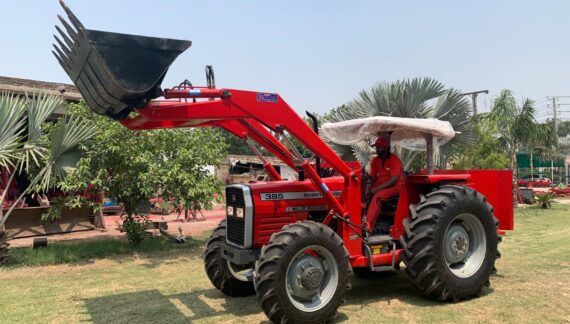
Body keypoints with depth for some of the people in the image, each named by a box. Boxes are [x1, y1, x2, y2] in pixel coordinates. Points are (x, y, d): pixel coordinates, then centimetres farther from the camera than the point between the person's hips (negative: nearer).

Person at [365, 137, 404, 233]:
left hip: (394, 186, -7)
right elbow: (372, 177, 9)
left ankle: (368, 226, -41)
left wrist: (377, 188, -23)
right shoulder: (375, 160, 8)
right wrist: (368, 187, -11)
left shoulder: (394, 160, -13)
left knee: (377, 196, -35)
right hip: (379, 186, 7)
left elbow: (393, 180, -19)